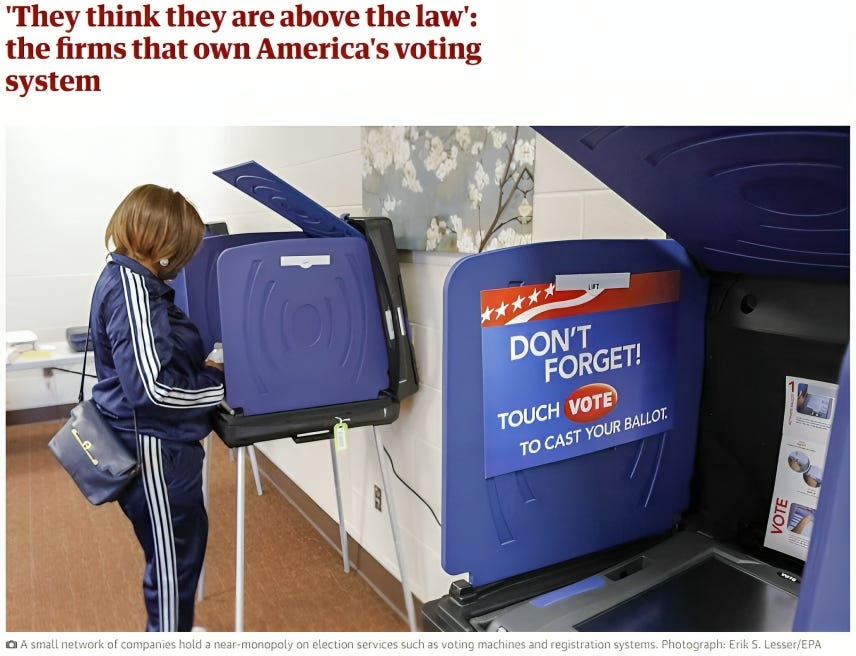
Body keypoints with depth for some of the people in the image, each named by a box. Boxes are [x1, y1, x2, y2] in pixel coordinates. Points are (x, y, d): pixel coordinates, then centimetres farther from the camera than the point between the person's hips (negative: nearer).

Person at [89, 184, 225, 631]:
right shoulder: (131, 285, -23)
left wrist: (209, 369, 4)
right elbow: (152, 388, -28)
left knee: (187, 543, 25)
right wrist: (226, 385, -18)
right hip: (153, 446, -10)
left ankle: (173, 629, 45)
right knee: (173, 560, 7)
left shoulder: (128, 278, 8)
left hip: (158, 442, 10)